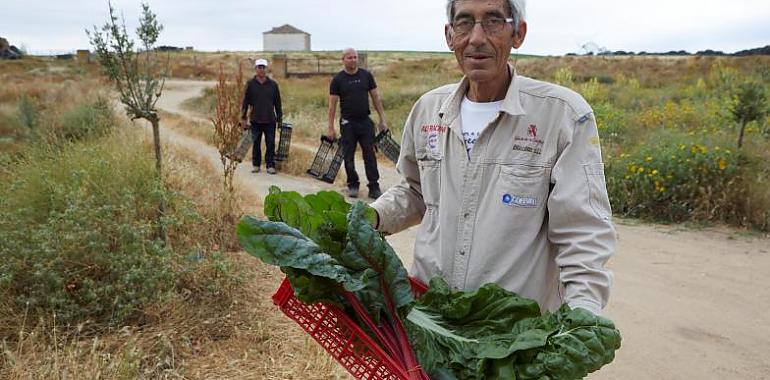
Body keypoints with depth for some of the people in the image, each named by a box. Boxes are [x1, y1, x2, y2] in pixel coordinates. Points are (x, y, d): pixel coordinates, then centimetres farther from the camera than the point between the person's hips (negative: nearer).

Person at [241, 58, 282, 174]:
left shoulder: (273, 84, 4)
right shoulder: (250, 84, 2)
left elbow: (278, 103, 8)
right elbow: (245, 102, 5)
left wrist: (279, 119, 7)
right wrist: (243, 118, 2)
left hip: (270, 120, 0)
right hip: (255, 120, 0)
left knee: (270, 144, 1)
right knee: (256, 144, 7)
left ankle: (270, 165, 8)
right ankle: (256, 165, 18)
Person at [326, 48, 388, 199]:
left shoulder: (366, 76, 6)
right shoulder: (337, 80, 0)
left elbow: (376, 98, 9)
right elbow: (332, 104, 0)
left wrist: (382, 120, 4)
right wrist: (330, 128, -5)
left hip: (365, 121, 1)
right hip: (347, 123, -1)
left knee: (370, 155, -1)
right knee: (348, 156, 5)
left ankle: (374, 187, 2)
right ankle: (353, 185, 19)